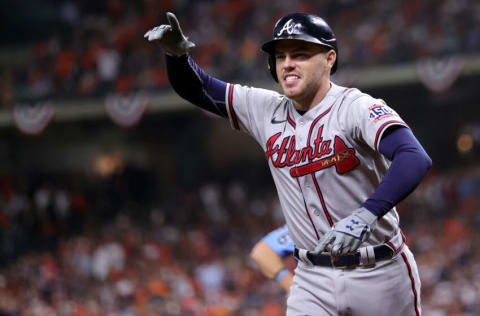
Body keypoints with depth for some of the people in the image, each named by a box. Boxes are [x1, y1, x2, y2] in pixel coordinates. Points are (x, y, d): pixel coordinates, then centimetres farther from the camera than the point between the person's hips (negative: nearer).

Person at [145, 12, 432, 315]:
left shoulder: (356, 108, -16)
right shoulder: (268, 111, 3)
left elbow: (416, 160, -32)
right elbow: (197, 88, 9)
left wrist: (365, 215, -48)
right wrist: (177, 52, -14)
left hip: (380, 275, -4)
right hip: (314, 280, 4)